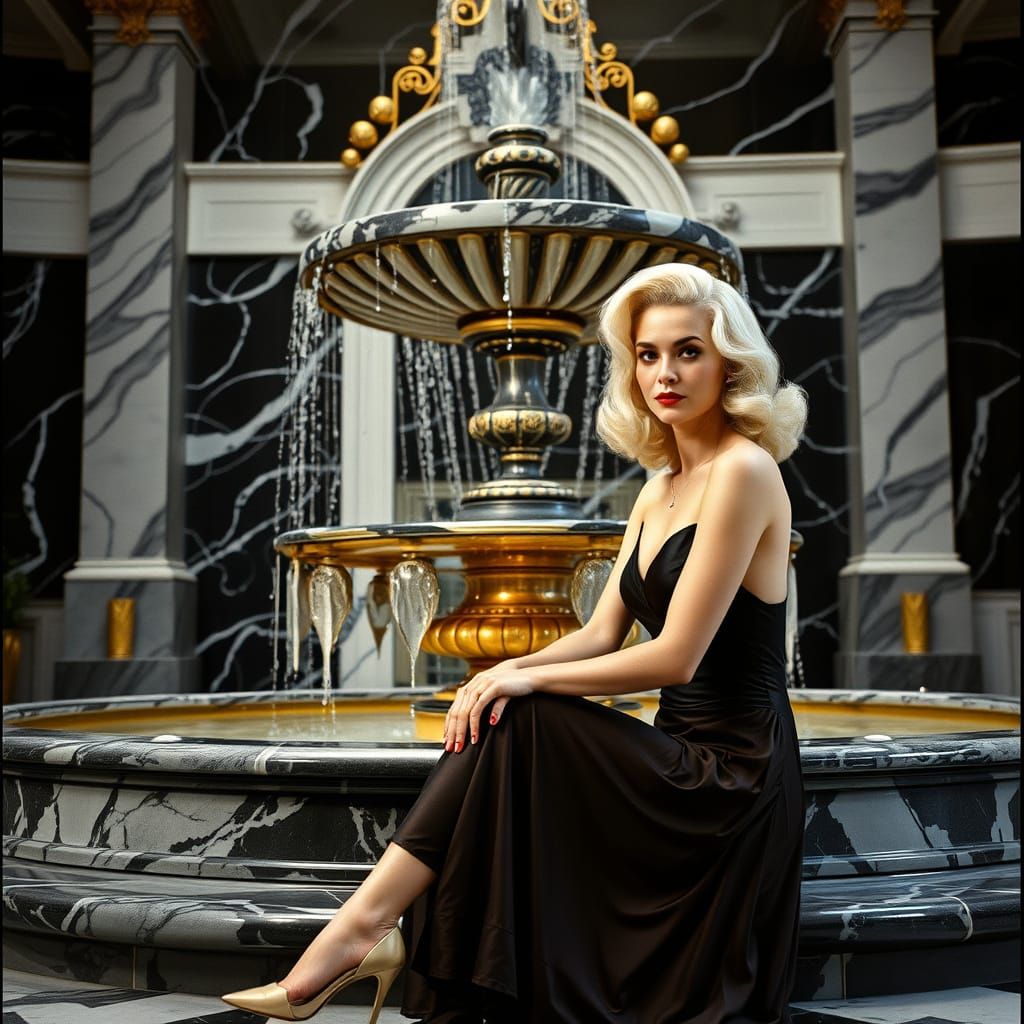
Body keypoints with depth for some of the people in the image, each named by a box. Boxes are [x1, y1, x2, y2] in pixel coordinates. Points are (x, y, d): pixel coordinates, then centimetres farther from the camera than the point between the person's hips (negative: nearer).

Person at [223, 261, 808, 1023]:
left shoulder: (743, 469, -13)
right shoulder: (661, 487, 15)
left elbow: (675, 656, -18)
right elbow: (603, 635, 9)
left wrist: (531, 680, -13)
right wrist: (509, 670, -9)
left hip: (732, 775, -8)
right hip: (685, 759, 8)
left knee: (514, 724, -22)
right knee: (496, 716, -10)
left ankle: (364, 923, -18)